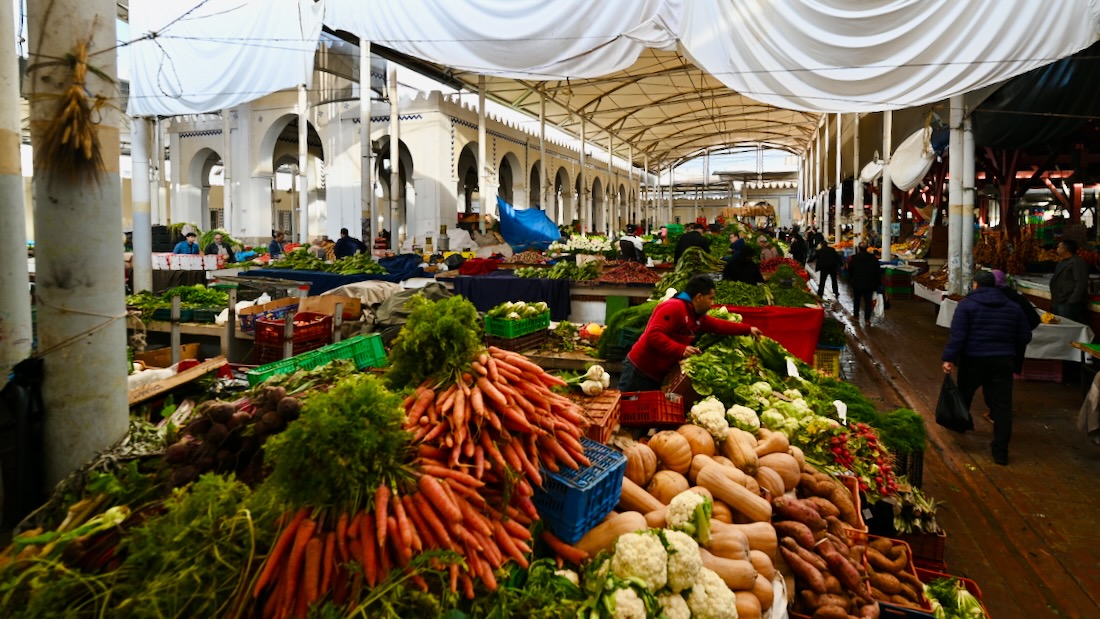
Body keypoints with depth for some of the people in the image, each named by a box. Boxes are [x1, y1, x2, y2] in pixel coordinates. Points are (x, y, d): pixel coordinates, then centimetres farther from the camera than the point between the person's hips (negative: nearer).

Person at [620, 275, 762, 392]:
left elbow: (719, 325, 26)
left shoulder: (697, 316, 13)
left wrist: (748, 329, 25)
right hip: (639, 371, -10)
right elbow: (653, 335, -26)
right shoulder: (674, 307, -18)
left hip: (658, 376, 10)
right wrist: (680, 350, -30)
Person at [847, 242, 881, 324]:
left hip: (857, 284, 0)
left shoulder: (853, 259, -7)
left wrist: (849, 281, 14)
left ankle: (856, 317, 21)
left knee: (856, 301, 17)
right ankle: (867, 319, 3)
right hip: (869, 285, 0)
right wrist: (878, 283, 7)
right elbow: (878, 272, 0)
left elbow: (849, 272, 0)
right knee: (868, 302, 4)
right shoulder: (873, 258, -5)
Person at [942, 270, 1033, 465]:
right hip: (1003, 361, 3)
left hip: (974, 359, -2)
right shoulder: (1013, 307, 11)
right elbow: (1024, 337, 13)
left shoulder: (967, 304, -4)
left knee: (964, 394, 20)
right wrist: (1017, 363, 21)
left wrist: (949, 358, -15)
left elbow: (957, 335, -14)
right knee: (1003, 405, 1)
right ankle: (1001, 451, -1)